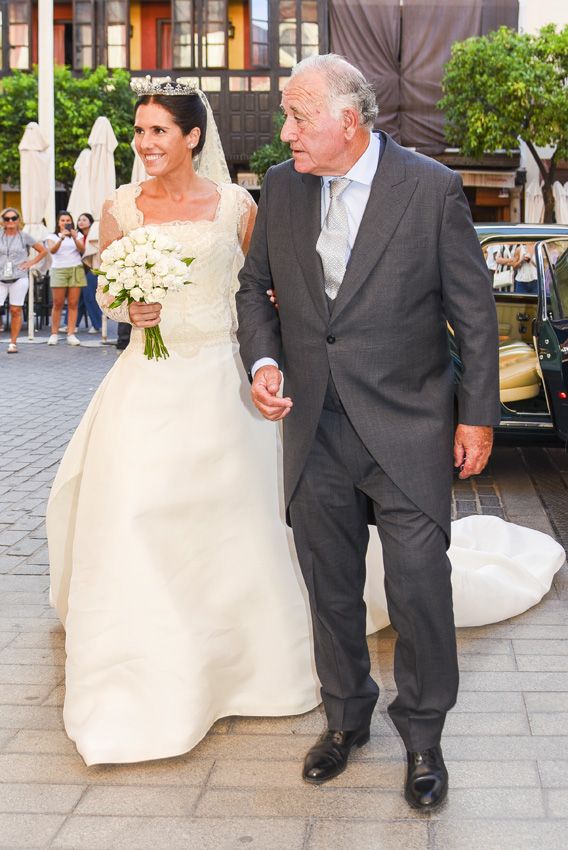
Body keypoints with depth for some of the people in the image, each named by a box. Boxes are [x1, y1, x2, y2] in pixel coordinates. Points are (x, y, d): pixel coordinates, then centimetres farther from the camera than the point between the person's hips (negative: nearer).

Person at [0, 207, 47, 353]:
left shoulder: (24, 237, 5)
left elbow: (43, 250, 13)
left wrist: (31, 263, 4)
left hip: (18, 278, -1)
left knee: (16, 310, -1)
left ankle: (13, 343, 6)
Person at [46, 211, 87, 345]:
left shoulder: (78, 235, 13)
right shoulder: (52, 236, 10)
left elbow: (82, 250, -4)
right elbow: (52, 250, -9)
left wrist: (75, 238, -21)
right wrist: (61, 238, -25)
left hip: (76, 269, 1)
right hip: (59, 270, -1)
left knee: (73, 304, -4)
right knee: (58, 304, -4)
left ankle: (71, 334, -4)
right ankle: (54, 334, 0)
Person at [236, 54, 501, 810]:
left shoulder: (430, 188, -10)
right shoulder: (282, 186, 2)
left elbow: (473, 308, -5)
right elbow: (256, 285, 14)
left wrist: (479, 415, -4)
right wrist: (262, 359, -4)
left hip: (408, 430, -4)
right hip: (316, 430, 4)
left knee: (419, 588, 1)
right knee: (331, 589, 14)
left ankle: (423, 733, 23)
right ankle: (346, 717, 35)